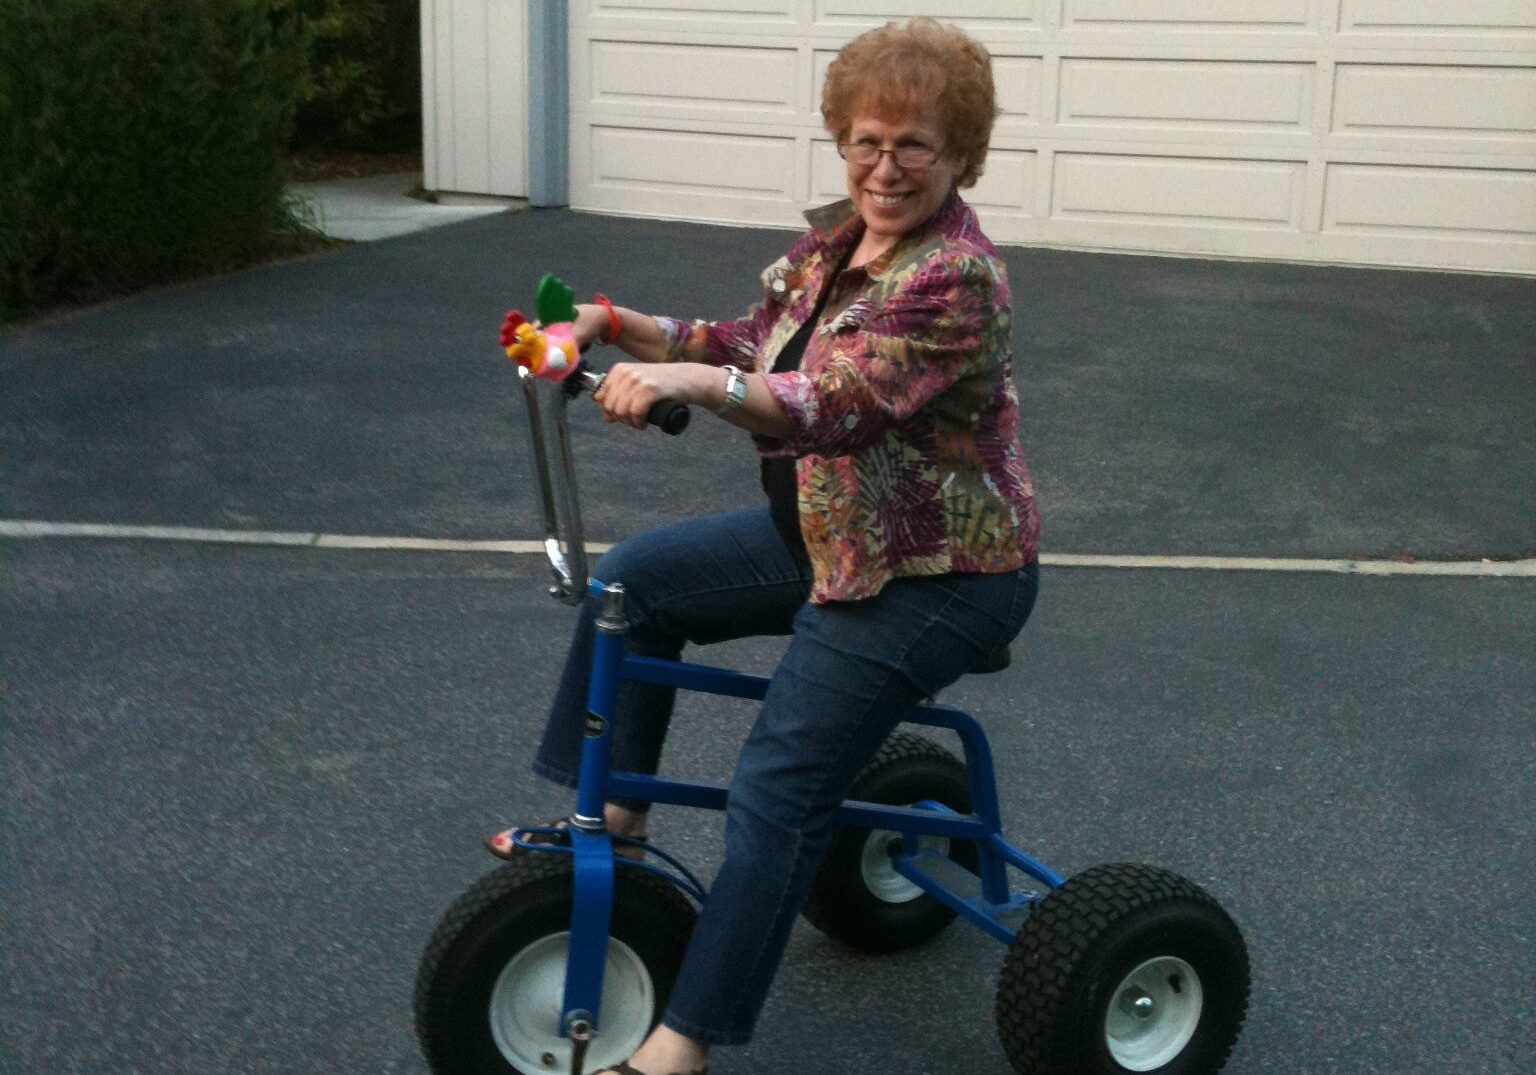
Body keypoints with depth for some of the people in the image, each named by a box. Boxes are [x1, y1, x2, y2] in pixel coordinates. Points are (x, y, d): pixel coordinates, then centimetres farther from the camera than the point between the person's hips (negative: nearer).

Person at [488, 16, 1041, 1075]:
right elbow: (754, 347, 8)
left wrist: (696, 383, -49)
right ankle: (612, 813, 22)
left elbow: (838, 402, -35)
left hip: (935, 576, -9)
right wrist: (616, 324, -3)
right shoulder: (837, 240, 4)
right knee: (635, 577, 10)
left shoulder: (955, 277, -23)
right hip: (829, 531, 9)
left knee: (780, 787, -14)